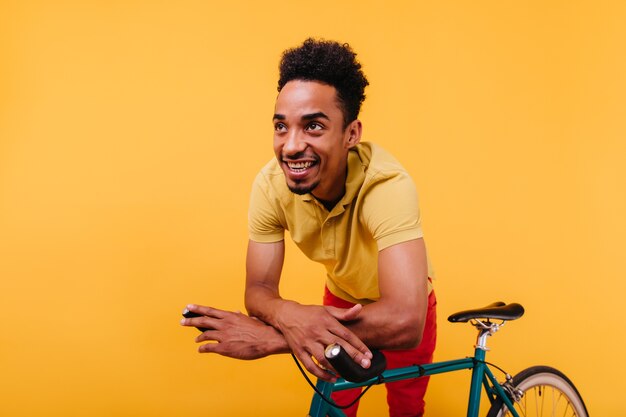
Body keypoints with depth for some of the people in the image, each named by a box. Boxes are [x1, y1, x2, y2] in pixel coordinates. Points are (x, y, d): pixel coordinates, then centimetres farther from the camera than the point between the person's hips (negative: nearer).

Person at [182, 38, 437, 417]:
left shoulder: (387, 185, -42)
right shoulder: (271, 185, -29)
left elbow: (404, 322, -52)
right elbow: (259, 289, -22)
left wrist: (269, 338, -50)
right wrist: (289, 315, -47)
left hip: (404, 299, -2)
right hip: (342, 298, 3)